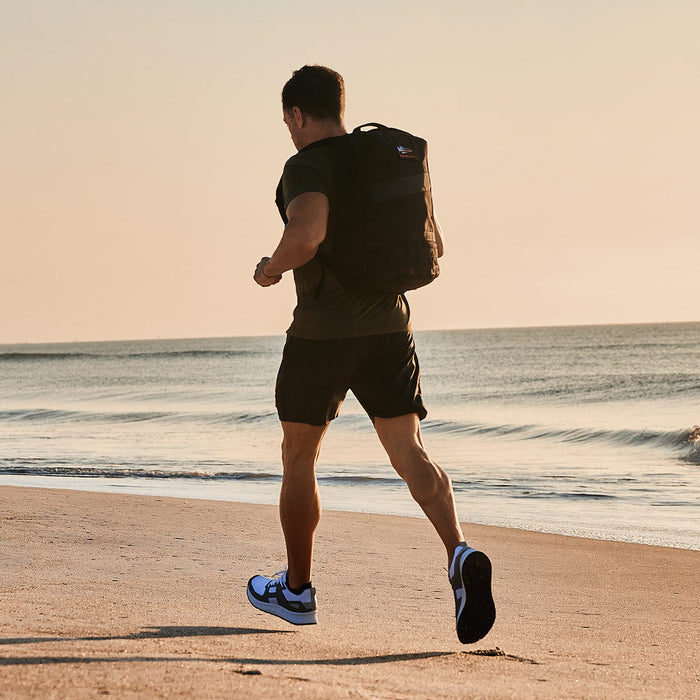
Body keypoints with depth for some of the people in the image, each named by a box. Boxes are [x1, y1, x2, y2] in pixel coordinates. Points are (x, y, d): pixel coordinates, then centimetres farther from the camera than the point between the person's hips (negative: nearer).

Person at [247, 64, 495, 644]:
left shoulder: (306, 168, -10)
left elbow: (306, 233, -30)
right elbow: (434, 244, 16)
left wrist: (271, 269, -10)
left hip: (322, 334, -5)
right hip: (389, 327, 5)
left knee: (298, 459, 12)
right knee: (410, 454, -1)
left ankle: (297, 590, 23)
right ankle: (461, 555, -26)